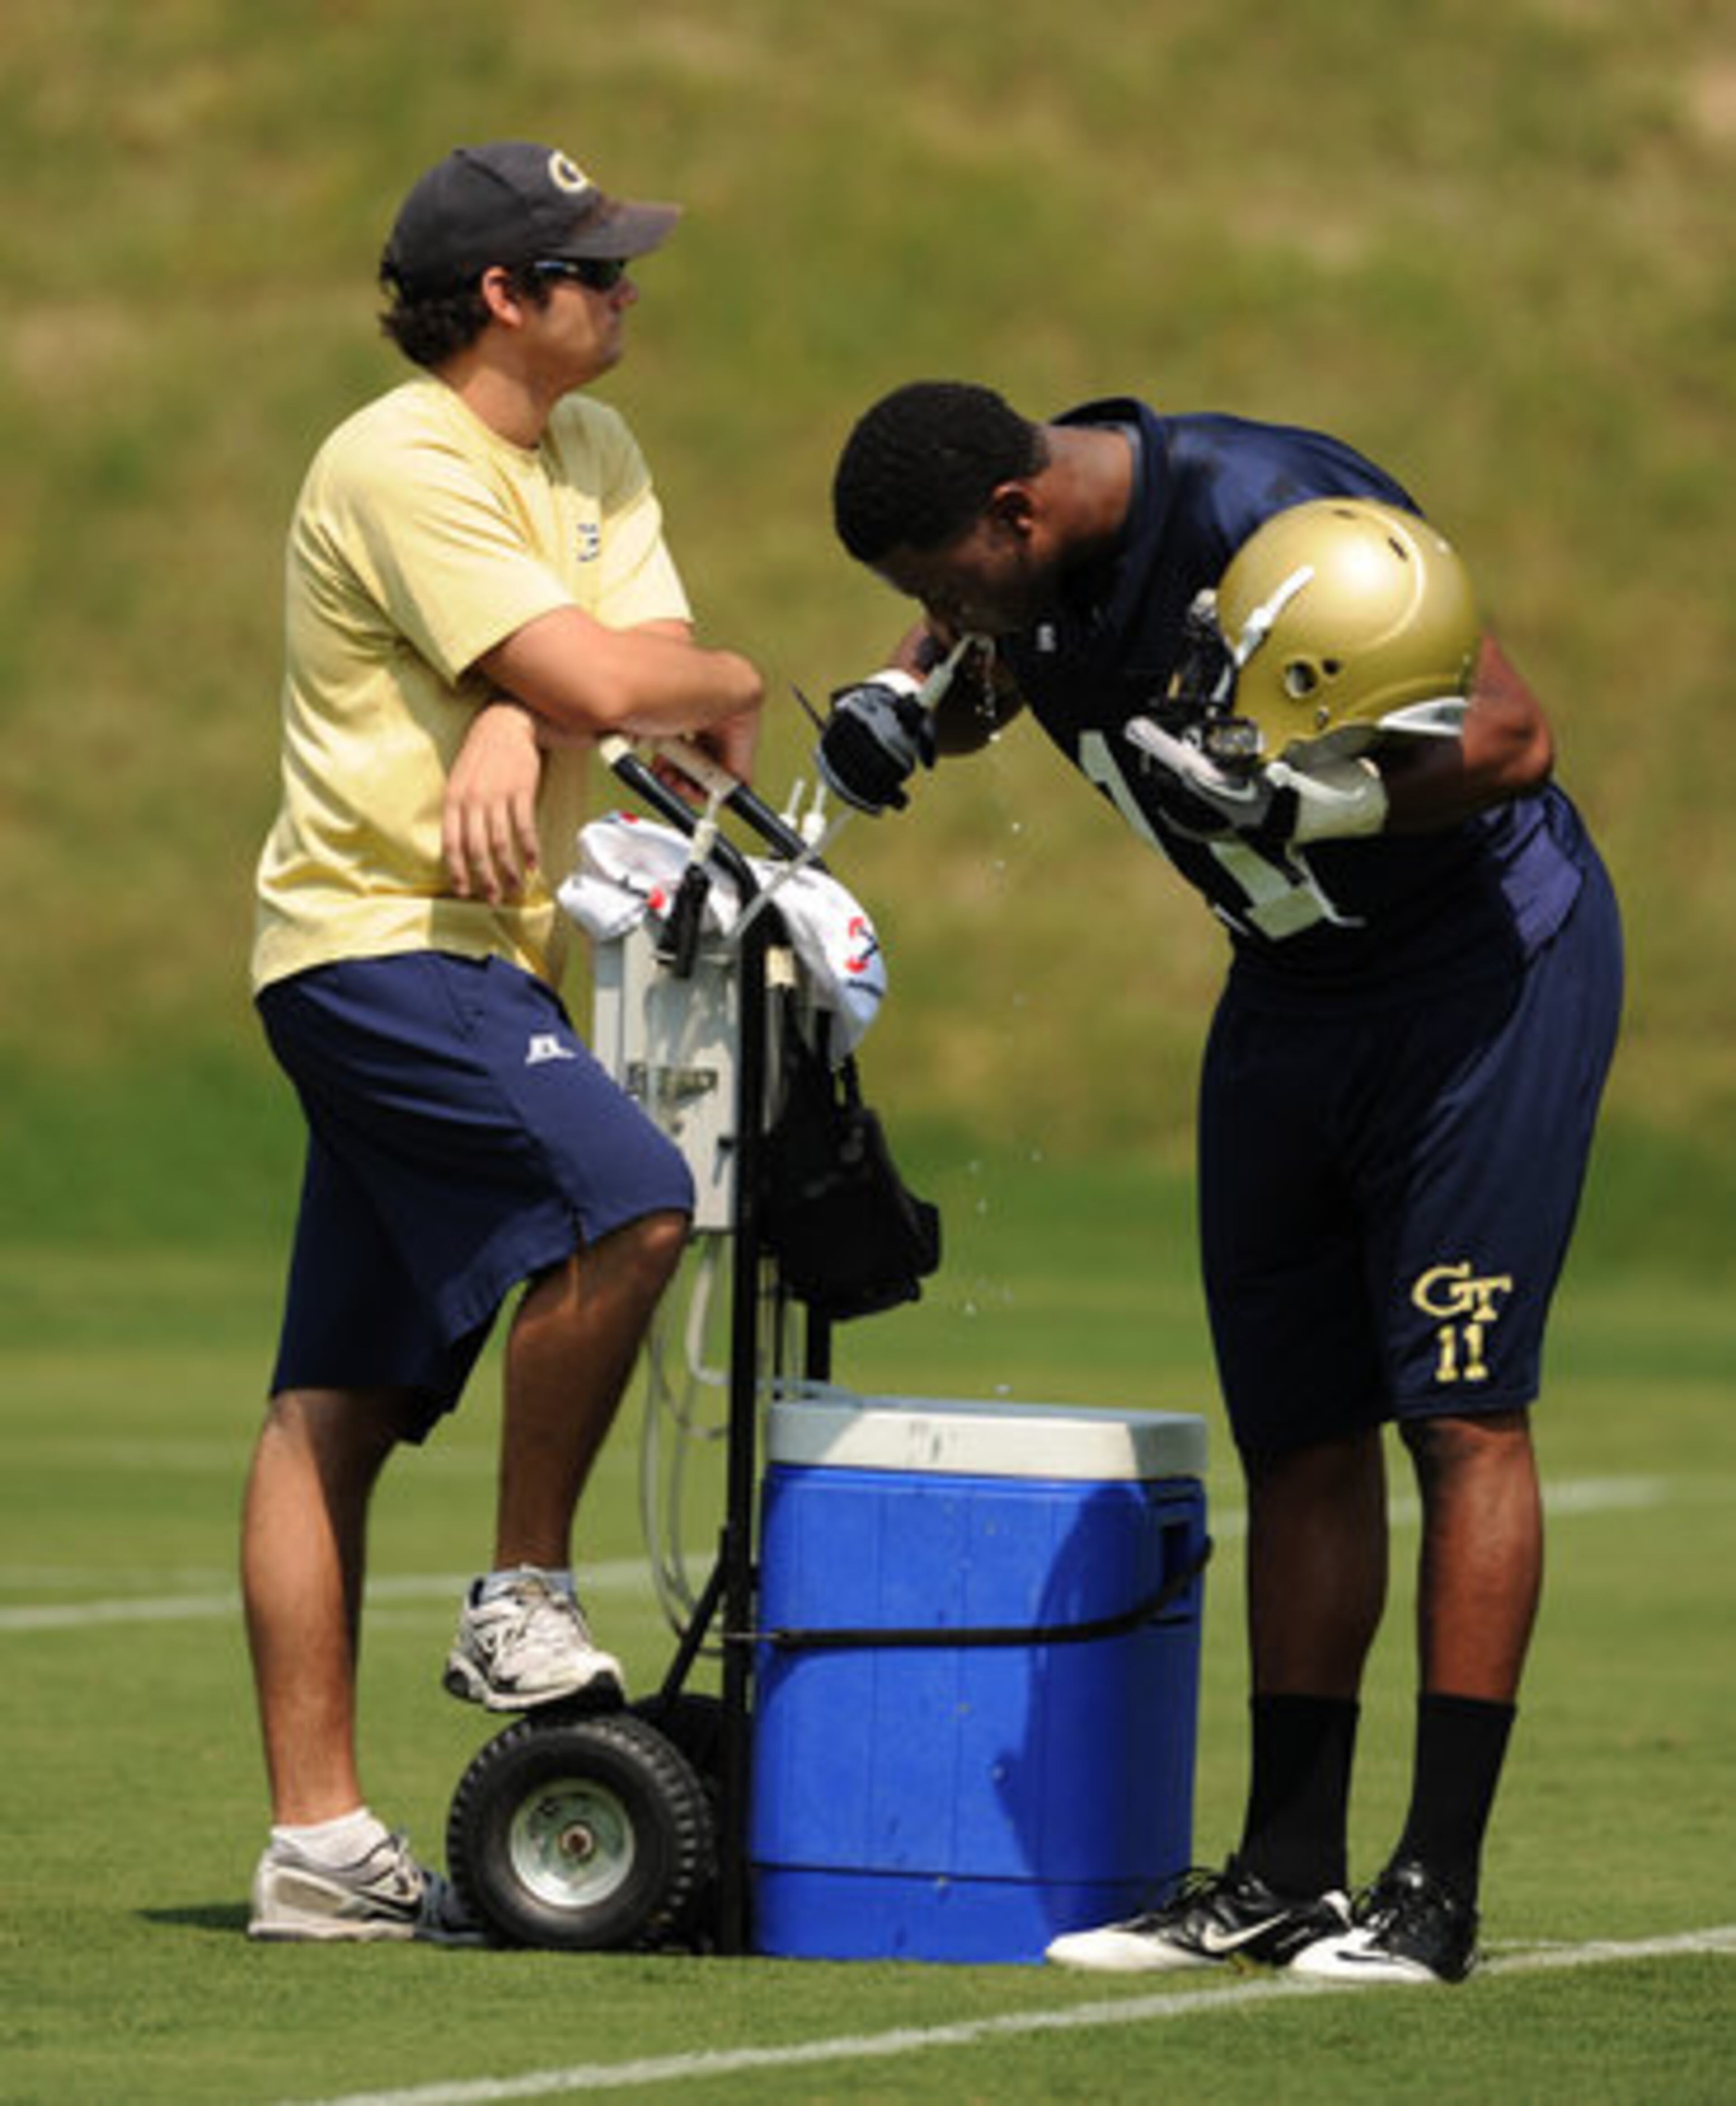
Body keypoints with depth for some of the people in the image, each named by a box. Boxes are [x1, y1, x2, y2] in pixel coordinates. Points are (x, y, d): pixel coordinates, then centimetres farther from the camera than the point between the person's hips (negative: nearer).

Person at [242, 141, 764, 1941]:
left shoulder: (593, 457, 16)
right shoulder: (400, 467, -12)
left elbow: (612, 666, 3)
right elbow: (600, 679, -20)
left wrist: (518, 729, -18)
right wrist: (736, 690, 0)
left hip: (477, 958, 9)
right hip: (376, 942, -9)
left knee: (341, 1403, 7)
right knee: (626, 1201, -27)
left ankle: (319, 1841, 5)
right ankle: (523, 1598, -12)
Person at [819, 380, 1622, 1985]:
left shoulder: (1257, 515, -29)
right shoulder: (1019, 572, -6)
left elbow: (1513, 738, -24)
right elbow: (966, 678, 18)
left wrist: (1287, 793, -35)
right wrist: (893, 710, -5)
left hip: (1489, 961, -8)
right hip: (1296, 992, 8)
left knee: (1462, 1413, -9)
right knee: (1302, 1432, 7)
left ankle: (1438, 1886, -10)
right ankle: (1287, 1873, 11)